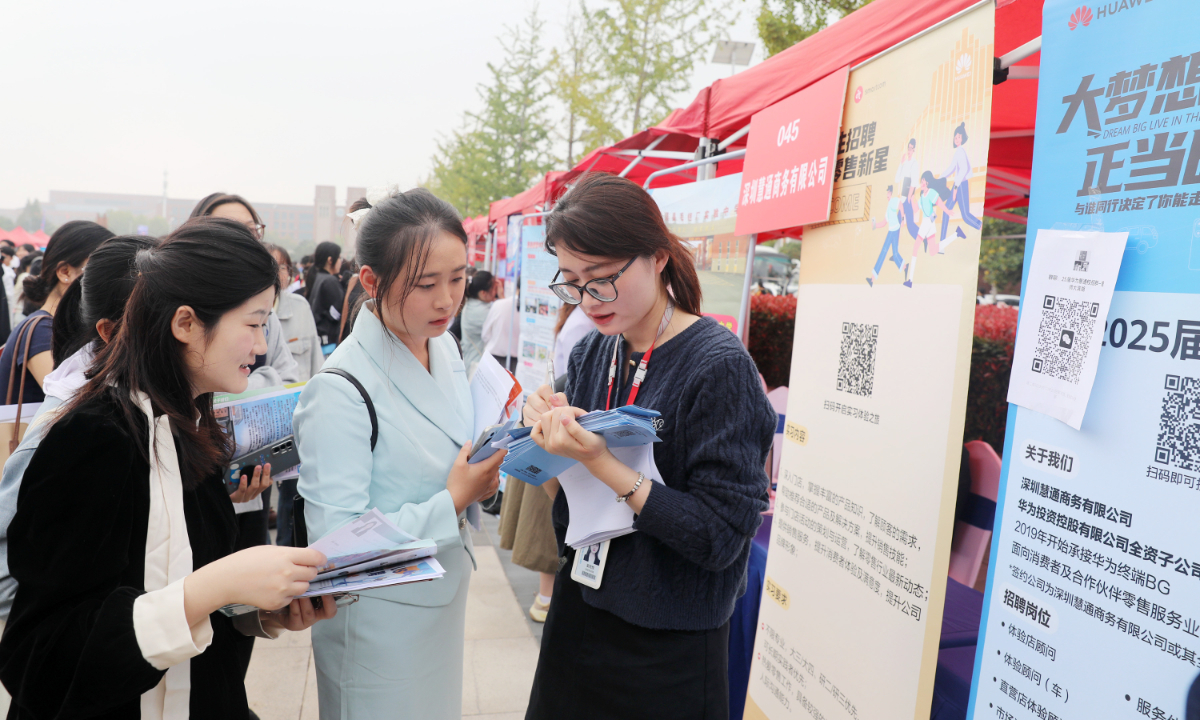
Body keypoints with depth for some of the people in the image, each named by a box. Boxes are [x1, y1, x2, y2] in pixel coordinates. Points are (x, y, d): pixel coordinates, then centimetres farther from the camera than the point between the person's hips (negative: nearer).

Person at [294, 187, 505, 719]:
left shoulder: (445, 347, -2)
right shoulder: (341, 389, -25)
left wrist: (479, 478, -8)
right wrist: (454, 501, -25)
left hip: (443, 595, 7)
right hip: (378, 620, -7)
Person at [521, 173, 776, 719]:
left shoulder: (718, 366, -19)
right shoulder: (589, 355, -1)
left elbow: (720, 536, -22)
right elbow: (566, 513, 4)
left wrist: (600, 461, -28)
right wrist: (552, 443, -16)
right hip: (579, 612, 6)